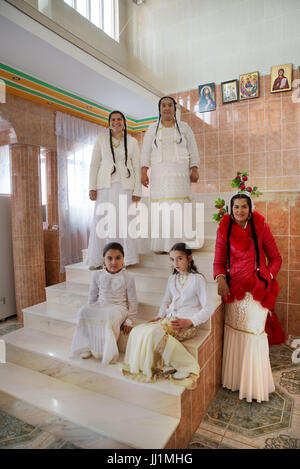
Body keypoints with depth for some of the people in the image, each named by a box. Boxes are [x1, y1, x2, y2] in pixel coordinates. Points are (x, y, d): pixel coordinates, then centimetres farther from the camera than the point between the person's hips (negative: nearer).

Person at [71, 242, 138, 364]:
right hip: (100, 306, 4)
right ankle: (87, 346, -11)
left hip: (118, 308, -3)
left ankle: (108, 350, -19)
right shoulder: (97, 275, 3)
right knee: (83, 311, -25)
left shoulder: (127, 278, -6)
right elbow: (92, 297, 13)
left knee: (109, 315, -36)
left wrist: (129, 321, -5)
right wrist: (91, 309, 5)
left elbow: (132, 301, -2)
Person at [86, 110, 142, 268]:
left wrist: (137, 190, -1)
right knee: (101, 220, -3)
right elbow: (94, 164, 7)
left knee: (124, 220, -3)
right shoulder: (101, 139, 9)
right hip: (105, 185, 0)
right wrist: (92, 187, -1)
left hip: (125, 185, 0)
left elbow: (137, 167, 7)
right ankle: (97, 260, 6)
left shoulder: (132, 142, 10)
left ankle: (125, 259, 7)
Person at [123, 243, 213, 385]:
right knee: (137, 331, -17)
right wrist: (159, 316, 8)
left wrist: (189, 321, -19)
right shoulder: (172, 279, 15)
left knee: (154, 332, -31)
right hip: (169, 319, 6)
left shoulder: (198, 279, -4)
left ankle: (185, 365, -14)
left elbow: (208, 308, -7)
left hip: (187, 324, -6)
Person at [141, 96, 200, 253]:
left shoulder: (184, 127, 13)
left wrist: (194, 170, -2)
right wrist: (144, 173, -3)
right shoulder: (152, 129, 15)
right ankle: (160, 245, -3)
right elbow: (146, 152, 9)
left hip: (180, 174, 0)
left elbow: (193, 150, 10)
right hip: (159, 174, 1)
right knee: (160, 208, -6)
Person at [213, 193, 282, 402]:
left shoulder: (260, 227, 0)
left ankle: (255, 385, 16)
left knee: (254, 332, -2)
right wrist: (220, 278, -13)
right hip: (233, 288, 2)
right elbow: (219, 261, 5)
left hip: (256, 289, -1)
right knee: (233, 330, 8)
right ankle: (235, 377, 26)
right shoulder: (224, 230, 3)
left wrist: (267, 277, -9)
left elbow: (276, 258, 5)